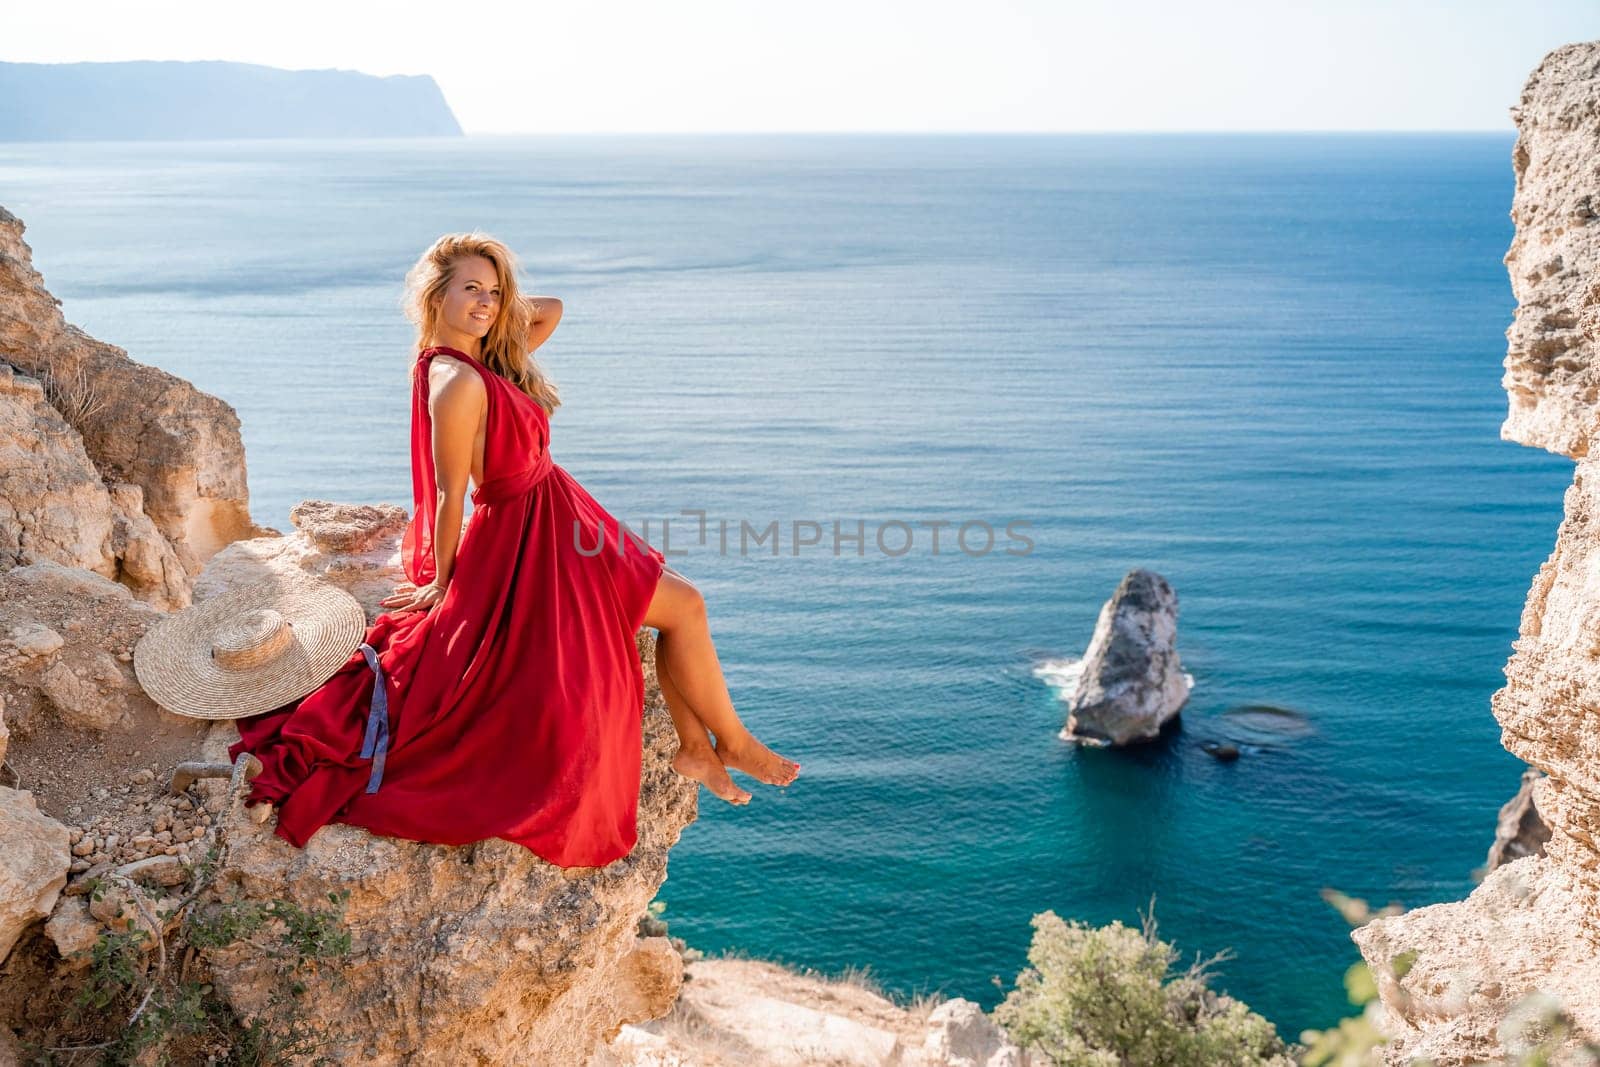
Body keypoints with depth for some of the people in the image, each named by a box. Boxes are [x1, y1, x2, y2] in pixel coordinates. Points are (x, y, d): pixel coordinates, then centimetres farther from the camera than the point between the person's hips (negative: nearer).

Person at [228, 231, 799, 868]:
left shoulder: (488, 358, 4)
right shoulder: (456, 381, -24)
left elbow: (550, 310, 18)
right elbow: (450, 493, -19)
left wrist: (500, 308, 3)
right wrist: (441, 584, -12)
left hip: (556, 519, 10)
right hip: (525, 537, -10)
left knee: (678, 606, 12)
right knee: (684, 606, -1)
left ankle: (695, 747, 19)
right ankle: (732, 743, 16)